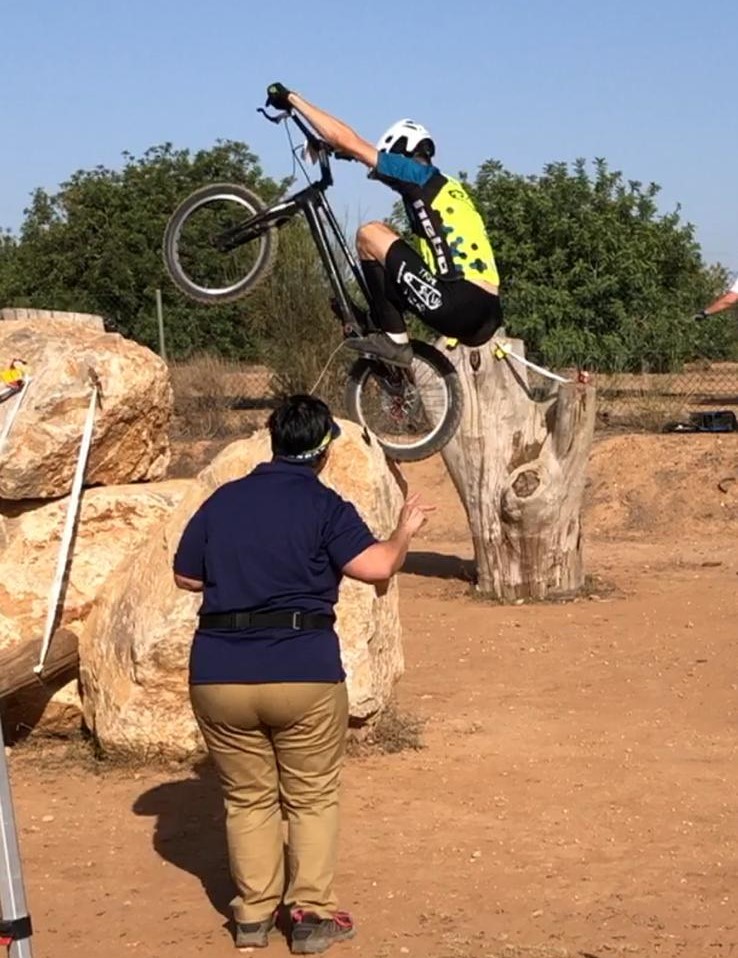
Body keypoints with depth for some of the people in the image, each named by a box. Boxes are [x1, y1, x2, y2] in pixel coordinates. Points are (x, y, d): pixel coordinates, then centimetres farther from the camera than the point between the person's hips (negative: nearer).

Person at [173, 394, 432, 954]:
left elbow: (186, 577, 16)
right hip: (304, 672, -3)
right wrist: (405, 531, 2)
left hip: (219, 675, 3)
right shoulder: (324, 506, -5)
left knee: (248, 798, 17)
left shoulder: (222, 501, 9)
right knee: (312, 797, 12)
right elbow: (376, 566, -16)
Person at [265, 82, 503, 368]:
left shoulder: (418, 175, 4)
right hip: (487, 315, 8)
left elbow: (345, 140, 1)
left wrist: (292, 98, 11)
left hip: (456, 306, -8)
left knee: (370, 234, 2)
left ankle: (394, 341, 1)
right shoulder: (448, 187, 29)